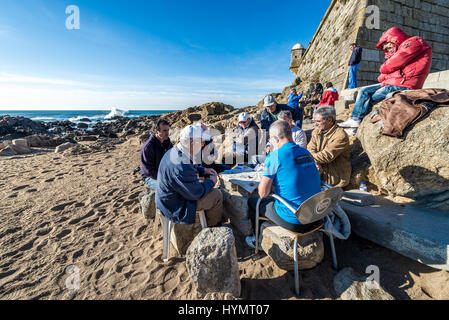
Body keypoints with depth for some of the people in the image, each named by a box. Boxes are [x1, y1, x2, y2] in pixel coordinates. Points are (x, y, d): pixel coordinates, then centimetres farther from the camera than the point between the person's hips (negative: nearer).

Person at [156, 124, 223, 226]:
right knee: (217, 195, -5)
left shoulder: (174, 151, -6)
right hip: (175, 209, -9)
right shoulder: (182, 167, -37)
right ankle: (213, 226, 20)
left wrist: (203, 170, 5)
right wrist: (211, 182, -9)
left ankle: (208, 219, 35)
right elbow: (196, 193, -24)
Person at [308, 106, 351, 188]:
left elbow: (327, 156, -23)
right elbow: (310, 150, -4)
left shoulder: (340, 136, -15)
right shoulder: (316, 132, 8)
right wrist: (315, 163, -23)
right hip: (320, 171, 6)